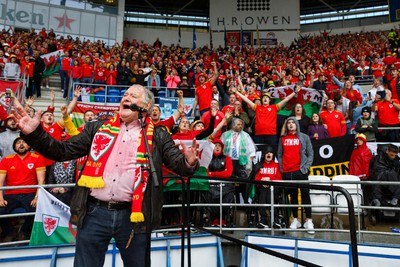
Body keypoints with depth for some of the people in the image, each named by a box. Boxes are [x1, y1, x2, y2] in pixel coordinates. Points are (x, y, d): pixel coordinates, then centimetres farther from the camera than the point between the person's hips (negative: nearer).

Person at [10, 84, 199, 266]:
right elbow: (63, 152, 12)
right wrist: (34, 133, 0)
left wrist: (189, 163, -23)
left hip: (133, 215, -1)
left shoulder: (157, 136, 4)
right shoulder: (97, 128, 11)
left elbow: (177, 162, 0)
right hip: (95, 212, 2)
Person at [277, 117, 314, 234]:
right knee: (293, 196, 9)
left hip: (300, 171, -2)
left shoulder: (304, 137, 8)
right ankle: (295, 220, 17)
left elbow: (310, 153, 5)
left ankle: (308, 221, -1)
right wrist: (281, 167, 3)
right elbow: (279, 154, 12)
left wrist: (307, 167, -5)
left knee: (305, 195, -4)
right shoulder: (282, 138, 12)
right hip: (287, 172, 2)